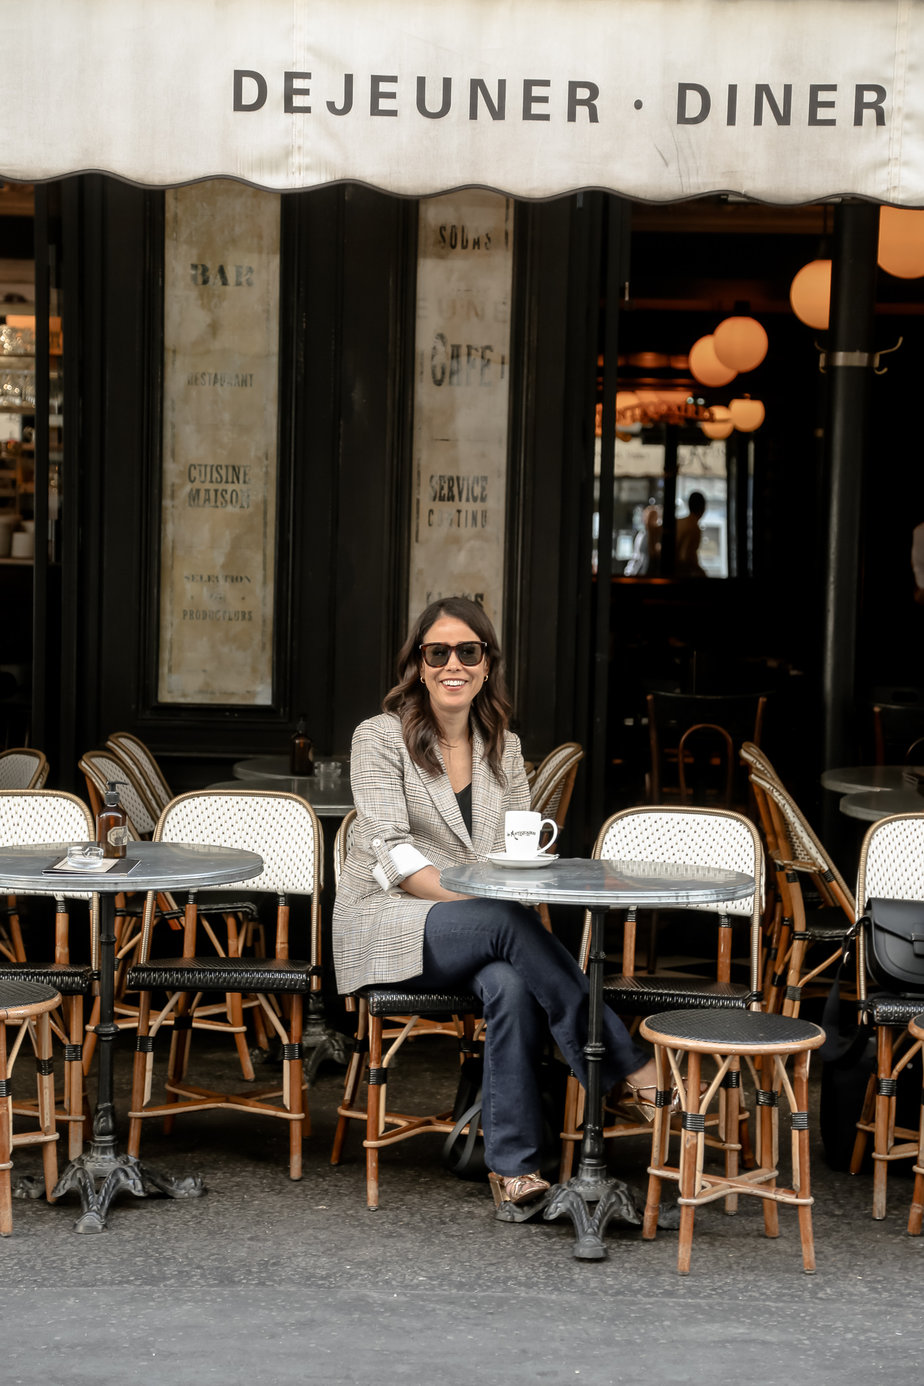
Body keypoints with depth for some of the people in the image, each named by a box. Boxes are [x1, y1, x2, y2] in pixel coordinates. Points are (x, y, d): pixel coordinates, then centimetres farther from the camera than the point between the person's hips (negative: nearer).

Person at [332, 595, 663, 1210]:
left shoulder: (503, 749, 13)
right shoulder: (380, 738, -2)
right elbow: (392, 855, -12)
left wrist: (516, 896, -13)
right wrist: (477, 901, -25)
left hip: (481, 936, 4)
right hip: (384, 927, -4)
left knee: (511, 983, -32)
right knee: (512, 922, -33)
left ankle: (514, 1165, -28)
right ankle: (631, 1072, -28)